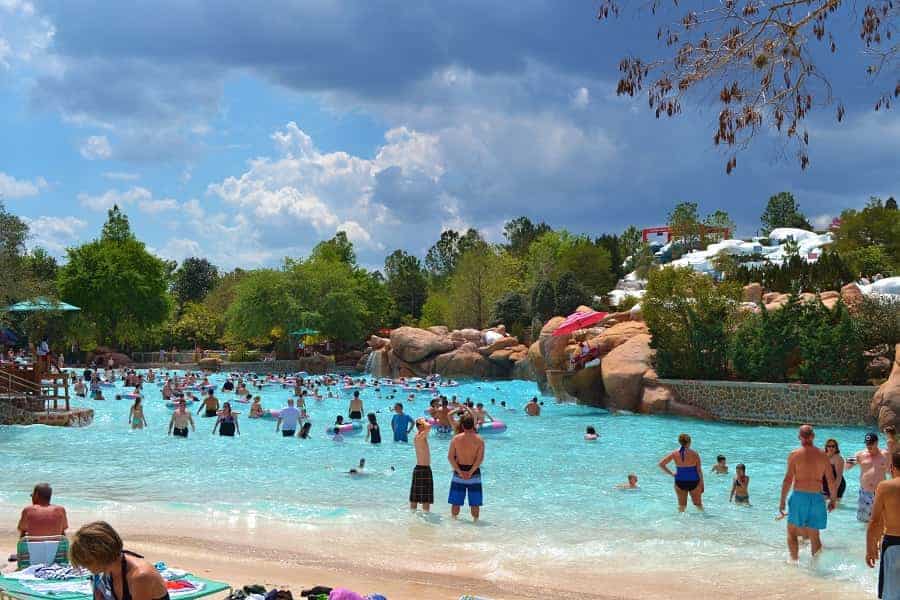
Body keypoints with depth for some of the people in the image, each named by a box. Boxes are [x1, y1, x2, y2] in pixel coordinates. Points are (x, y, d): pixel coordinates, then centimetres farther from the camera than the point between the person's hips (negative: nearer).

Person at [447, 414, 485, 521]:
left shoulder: (456, 438, -2)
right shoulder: (479, 440, -5)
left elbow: (450, 457, -8)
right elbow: (480, 458, -14)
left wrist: (459, 471, -12)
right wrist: (471, 472, -16)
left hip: (459, 472, 1)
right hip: (474, 472, -1)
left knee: (456, 502, 11)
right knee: (475, 503, 7)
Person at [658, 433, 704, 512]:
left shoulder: (674, 453, -5)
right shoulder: (694, 454, -10)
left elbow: (661, 464, -7)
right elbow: (699, 470, -6)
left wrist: (671, 473, 0)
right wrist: (701, 484, 3)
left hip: (680, 482, 2)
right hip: (693, 482, -2)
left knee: (681, 505, 15)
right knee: (698, 504, 15)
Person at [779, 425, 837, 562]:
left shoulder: (794, 454, -7)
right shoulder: (823, 455, 3)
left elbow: (788, 479, -9)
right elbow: (831, 480, 4)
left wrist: (782, 501, -4)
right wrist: (833, 499, 16)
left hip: (799, 495, -3)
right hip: (817, 497, 3)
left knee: (792, 532, 12)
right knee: (814, 535, 12)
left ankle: (794, 561, 7)